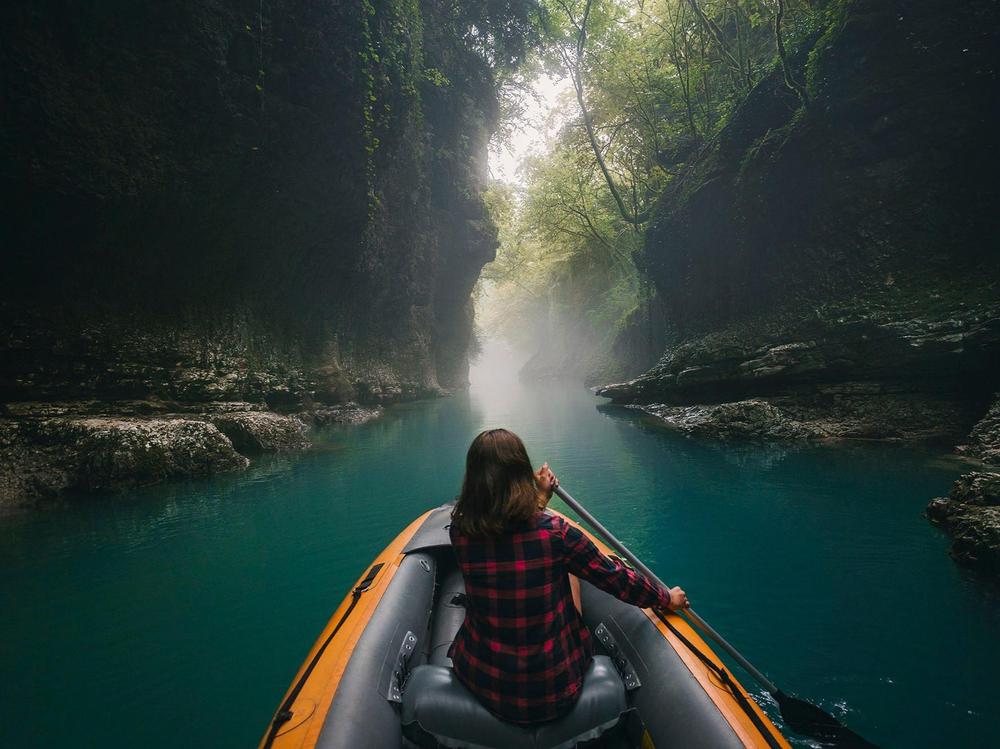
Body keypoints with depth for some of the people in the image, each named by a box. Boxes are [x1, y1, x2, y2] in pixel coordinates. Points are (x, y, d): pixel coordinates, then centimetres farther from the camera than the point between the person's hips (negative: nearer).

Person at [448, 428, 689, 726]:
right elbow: (614, 578, -7)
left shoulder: (460, 531, -15)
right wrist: (666, 598, 11)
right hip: (557, 691, -2)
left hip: (483, 683, 2)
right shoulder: (555, 532, -21)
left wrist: (540, 497, 17)